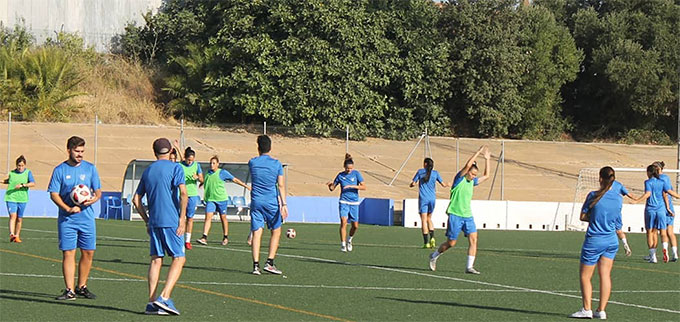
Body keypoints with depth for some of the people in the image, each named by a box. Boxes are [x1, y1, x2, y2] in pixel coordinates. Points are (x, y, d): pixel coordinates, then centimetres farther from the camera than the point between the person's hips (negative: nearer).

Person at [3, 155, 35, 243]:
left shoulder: (28, 173, 0)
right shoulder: (12, 173, 6)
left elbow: (33, 183, -13)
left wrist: (22, 185, -23)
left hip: (22, 199, 0)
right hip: (11, 198, 0)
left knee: (19, 219, 8)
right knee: (13, 216, -18)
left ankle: (17, 236, 20)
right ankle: (12, 234, -25)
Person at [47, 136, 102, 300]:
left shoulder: (90, 168, 7)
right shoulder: (60, 170, 2)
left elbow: (98, 191, 9)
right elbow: (54, 194, -2)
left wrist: (93, 199, -15)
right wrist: (68, 208, -17)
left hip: (87, 218, 2)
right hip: (67, 219, -2)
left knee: (88, 253, 3)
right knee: (68, 253, -6)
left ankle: (82, 287, 18)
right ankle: (69, 290, -5)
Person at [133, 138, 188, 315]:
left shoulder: (148, 171, 15)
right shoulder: (175, 168, -1)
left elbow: (136, 199, 17)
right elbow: (183, 193, -14)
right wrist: (182, 219, -12)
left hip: (153, 221, 5)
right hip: (171, 221, -5)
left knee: (156, 259, 8)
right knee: (179, 258, 0)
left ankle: (152, 302, 2)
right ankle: (164, 297, -14)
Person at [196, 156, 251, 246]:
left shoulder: (222, 172, -5)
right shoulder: (208, 173, 8)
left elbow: (235, 180, 0)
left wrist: (246, 186, -1)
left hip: (221, 198, -3)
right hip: (210, 199, 3)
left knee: (223, 217, 7)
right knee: (208, 217, -10)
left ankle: (225, 237, 22)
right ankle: (204, 238, -17)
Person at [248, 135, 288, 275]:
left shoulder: (252, 163, 2)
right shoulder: (276, 164, -3)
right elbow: (281, 185, -6)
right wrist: (284, 204, -8)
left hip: (256, 201, 2)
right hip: (272, 202, -2)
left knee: (256, 233, 1)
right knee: (276, 231, 10)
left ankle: (256, 265, -6)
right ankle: (269, 263, 1)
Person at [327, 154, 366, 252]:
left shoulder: (356, 174, -2)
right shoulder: (340, 175, 2)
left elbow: (363, 187, -9)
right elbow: (332, 188, 9)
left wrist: (352, 186, -22)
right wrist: (330, 185, -14)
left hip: (354, 203, 1)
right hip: (344, 202, -1)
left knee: (355, 225, 3)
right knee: (343, 222, -19)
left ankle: (349, 240, 32)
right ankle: (343, 245, -16)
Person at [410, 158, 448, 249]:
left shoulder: (420, 172, -1)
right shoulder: (435, 173, 4)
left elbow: (413, 184, -1)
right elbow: (443, 184, 5)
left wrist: (411, 185, 22)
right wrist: (448, 185, 27)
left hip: (423, 198, -3)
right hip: (432, 198, 3)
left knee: (424, 220, -2)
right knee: (429, 218, 19)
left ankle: (426, 243, -9)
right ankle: (432, 237, -2)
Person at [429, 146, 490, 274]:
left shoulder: (472, 181, 13)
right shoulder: (459, 179, -7)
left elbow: (486, 176, 28)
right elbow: (468, 165, -22)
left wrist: (487, 159, 21)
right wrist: (479, 152, -17)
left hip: (468, 216, 6)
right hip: (455, 215, -6)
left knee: (473, 239, -11)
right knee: (451, 243, 1)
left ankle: (469, 267, -11)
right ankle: (434, 256, 26)